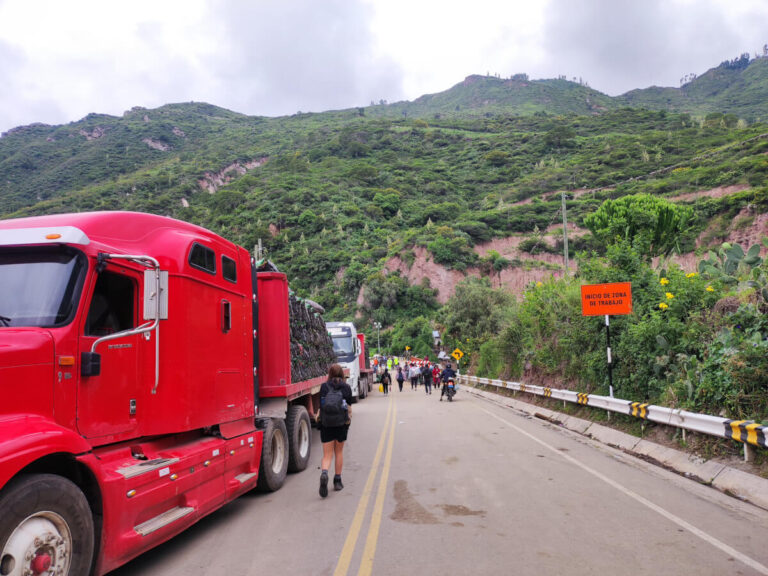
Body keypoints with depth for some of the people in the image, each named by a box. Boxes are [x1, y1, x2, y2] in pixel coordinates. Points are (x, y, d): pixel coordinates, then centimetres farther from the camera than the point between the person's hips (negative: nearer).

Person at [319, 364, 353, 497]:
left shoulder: (324, 386, -2)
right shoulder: (346, 387, 0)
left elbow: (321, 406, -3)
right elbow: (349, 407, 2)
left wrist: (319, 418, 10)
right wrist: (349, 418, 16)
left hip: (326, 425, -1)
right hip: (341, 424, 1)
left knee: (327, 455, 4)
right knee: (339, 452, 18)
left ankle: (324, 473, -25)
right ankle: (337, 481, 23)